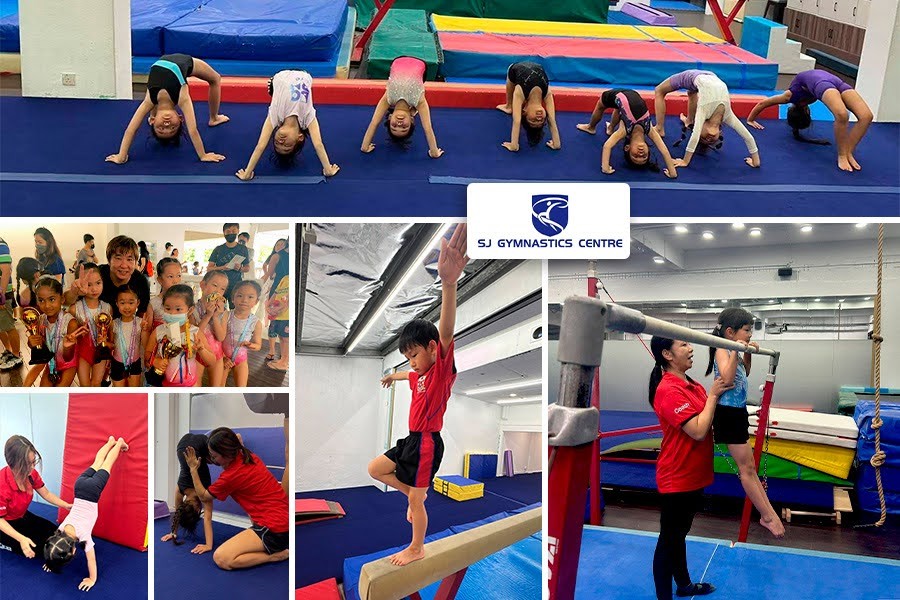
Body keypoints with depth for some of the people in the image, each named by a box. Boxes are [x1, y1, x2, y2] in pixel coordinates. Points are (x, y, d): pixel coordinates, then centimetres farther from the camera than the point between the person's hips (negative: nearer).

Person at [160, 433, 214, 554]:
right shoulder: (180, 488, -17)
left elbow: (207, 517, -27)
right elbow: (177, 511, -1)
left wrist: (209, 545, -31)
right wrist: (173, 533, 2)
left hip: (203, 444, -3)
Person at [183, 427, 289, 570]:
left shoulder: (232, 475, -15)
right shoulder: (249, 457, 7)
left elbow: (203, 496, 6)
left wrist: (193, 469, 13)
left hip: (274, 529, -9)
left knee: (221, 558, -12)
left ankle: (278, 555, -6)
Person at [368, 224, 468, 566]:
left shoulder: (443, 368, -17)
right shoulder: (420, 374, 9)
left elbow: (446, 332, -36)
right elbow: (409, 374, 37)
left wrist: (449, 283, -56)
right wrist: (393, 376, 63)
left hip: (428, 443, -9)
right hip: (412, 439, 9)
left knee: (417, 501, 3)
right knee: (375, 469, 15)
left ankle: (417, 549, 22)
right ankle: (412, 494, 28)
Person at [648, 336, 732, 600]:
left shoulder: (690, 385, 7)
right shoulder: (669, 390, -23)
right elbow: (699, 431, -26)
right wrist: (712, 395, -19)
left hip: (692, 477, 10)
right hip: (676, 479, -10)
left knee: (679, 535, 24)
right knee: (668, 540, 2)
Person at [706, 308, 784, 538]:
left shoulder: (733, 351, 10)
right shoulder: (722, 351, -16)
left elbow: (744, 373, 28)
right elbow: (727, 378, -31)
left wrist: (747, 355, 14)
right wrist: (735, 352, -34)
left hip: (738, 412, 10)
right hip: (729, 413, -10)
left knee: (749, 466, 16)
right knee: (746, 468, -2)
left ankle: (769, 511, 24)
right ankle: (767, 516, 4)